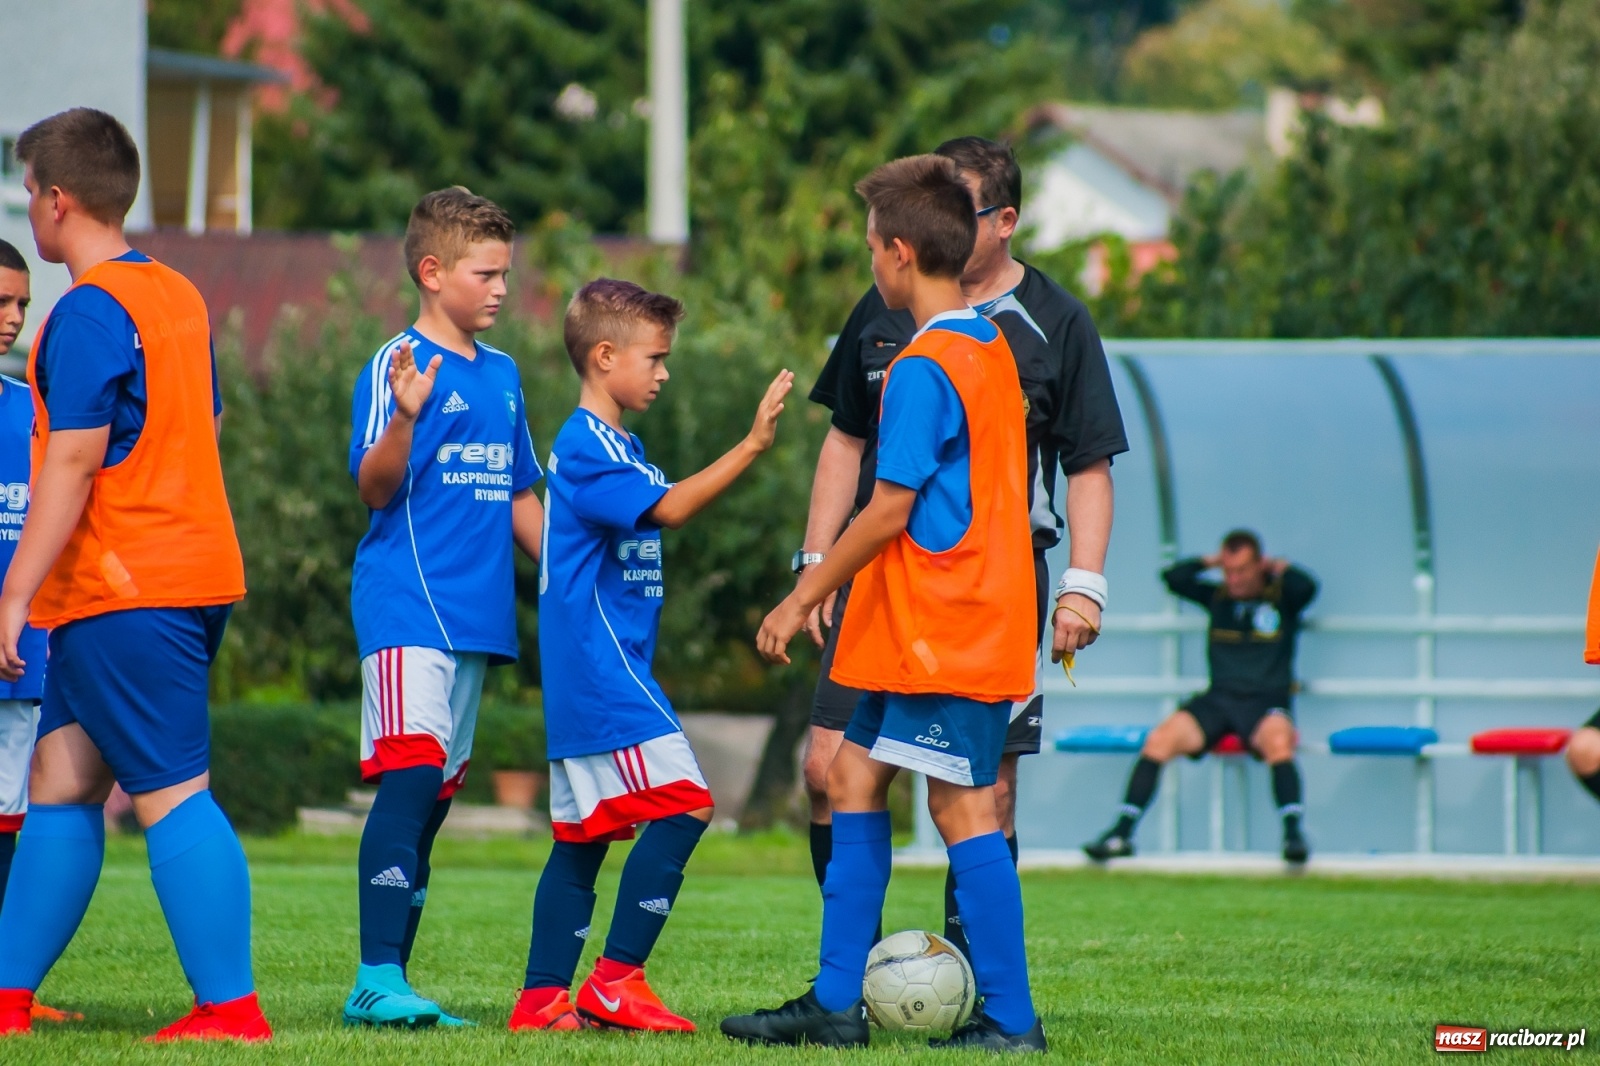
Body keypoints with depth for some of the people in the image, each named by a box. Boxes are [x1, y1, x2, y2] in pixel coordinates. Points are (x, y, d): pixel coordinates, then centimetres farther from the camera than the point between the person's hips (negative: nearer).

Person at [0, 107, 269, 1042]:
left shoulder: (90, 312, -14)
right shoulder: (179, 296, 15)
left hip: (122, 595, -10)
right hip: (192, 572, 10)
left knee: (172, 794, -9)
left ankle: (231, 1008, -10)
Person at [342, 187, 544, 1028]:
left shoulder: (503, 375, 16)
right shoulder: (395, 367, -8)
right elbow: (374, 488, -17)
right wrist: (404, 418, -34)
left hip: (477, 611, 8)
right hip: (405, 605, -8)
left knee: (434, 797, 9)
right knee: (410, 774, -19)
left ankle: (389, 983, 13)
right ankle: (377, 977, -21)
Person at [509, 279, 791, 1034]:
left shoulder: (614, 444, 19)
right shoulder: (586, 446, -13)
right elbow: (668, 508, -25)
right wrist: (752, 446, -27)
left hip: (593, 676, 11)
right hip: (600, 666, -11)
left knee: (584, 834, 9)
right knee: (684, 802, -15)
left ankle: (542, 999, 9)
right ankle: (616, 979, -14)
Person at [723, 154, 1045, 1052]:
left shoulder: (923, 369, -16)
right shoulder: (992, 350, 13)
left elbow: (890, 511, -17)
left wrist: (804, 599, -9)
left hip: (941, 631, -10)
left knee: (964, 807, -6)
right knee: (855, 777, 12)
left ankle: (1011, 1019, -4)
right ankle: (837, 1003, 14)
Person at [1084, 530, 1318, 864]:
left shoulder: (1282, 596, 9)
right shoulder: (1218, 596, 19)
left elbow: (1306, 586, -11)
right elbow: (1174, 577, 11)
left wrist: (1277, 567, 5)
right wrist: (1213, 561, 14)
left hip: (1266, 701, -3)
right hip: (1218, 699, 3)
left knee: (1278, 742, -39)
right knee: (1159, 739, -22)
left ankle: (1293, 834, -41)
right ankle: (1121, 833, -21)